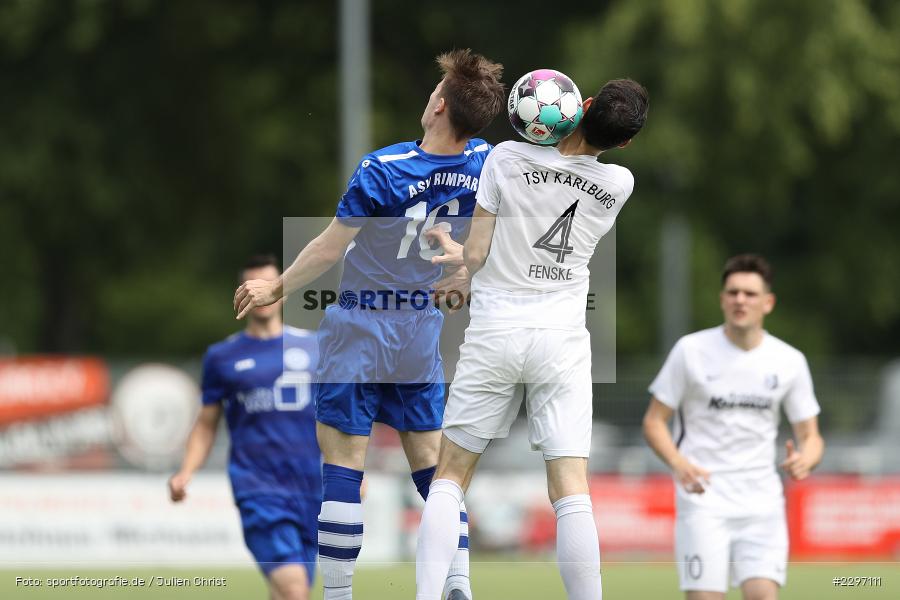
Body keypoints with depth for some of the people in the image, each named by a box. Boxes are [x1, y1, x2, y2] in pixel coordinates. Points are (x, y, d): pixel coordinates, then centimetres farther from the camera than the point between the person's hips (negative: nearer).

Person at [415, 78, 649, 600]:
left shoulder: (507, 159, -9)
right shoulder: (619, 185, -3)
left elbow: (475, 254, -6)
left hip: (493, 334, -1)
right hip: (562, 341, 1)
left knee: (450, 477, 9)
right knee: (572, 493, -3)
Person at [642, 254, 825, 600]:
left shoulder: (790, 361, 5)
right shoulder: (691, 351, -2)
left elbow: (810, 435, 11)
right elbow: (654, 421, 2)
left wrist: (805, 460, -15)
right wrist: (678, 463, -19)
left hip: (762, 503, 2)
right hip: (703, 499, -2)